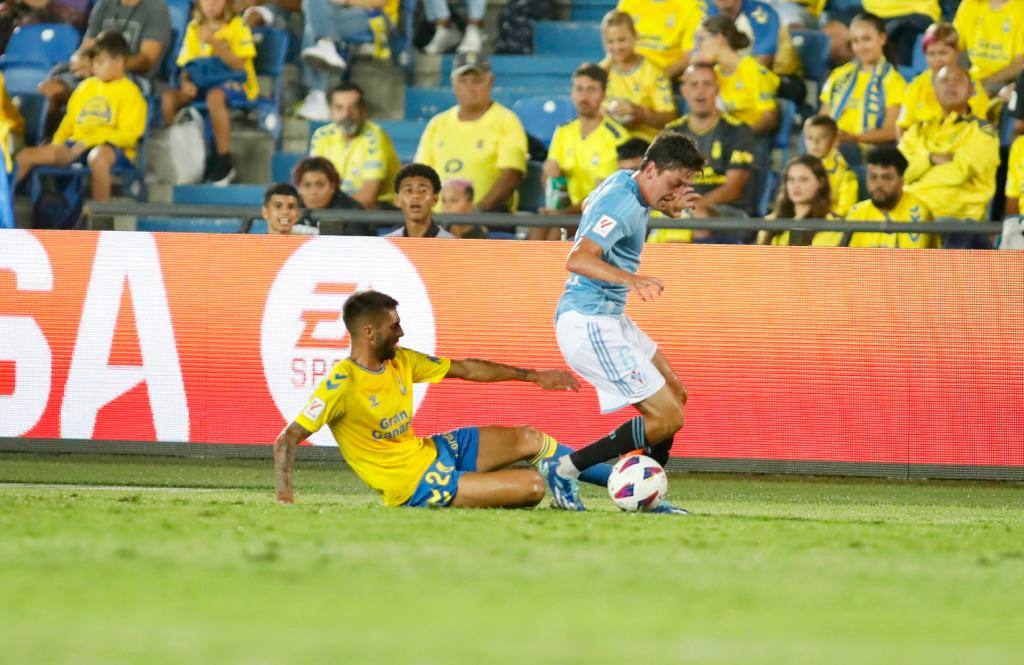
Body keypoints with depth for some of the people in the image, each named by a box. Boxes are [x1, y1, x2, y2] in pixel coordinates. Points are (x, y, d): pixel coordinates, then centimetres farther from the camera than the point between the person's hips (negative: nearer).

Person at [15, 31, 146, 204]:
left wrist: (89, 140, -17)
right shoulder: (86, 86, 20)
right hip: (76, 145, 7)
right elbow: (70, 121, 22)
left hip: (111, 147, -7)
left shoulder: (130, 92, 0)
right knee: (25, 156, -7)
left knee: (98, 157, -45)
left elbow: (128, 135, -10)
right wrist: (57, 145, 2)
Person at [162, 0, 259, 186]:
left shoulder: (237, 26, -4)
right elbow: (186, 64, 7)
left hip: (235, 83, -5)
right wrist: (185, 81, -15)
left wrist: (215, 43, -23)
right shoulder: (194, 28, 10)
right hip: (202, 82, 5)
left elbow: (239, 65, -13)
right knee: (168, 97, -21)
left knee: (214, 96, -39)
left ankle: (224, 162, -30)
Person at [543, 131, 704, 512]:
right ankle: (564, 470, -6)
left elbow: (590, 206, 35)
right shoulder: (622, 204, -20)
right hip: (589, 322, -11)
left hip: (610, 318, 11)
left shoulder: (623, 182, 11)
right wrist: (631, 279, -51)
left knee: (675, 396, 17)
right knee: (667, 418, -12)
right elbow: (578, 259, -33)